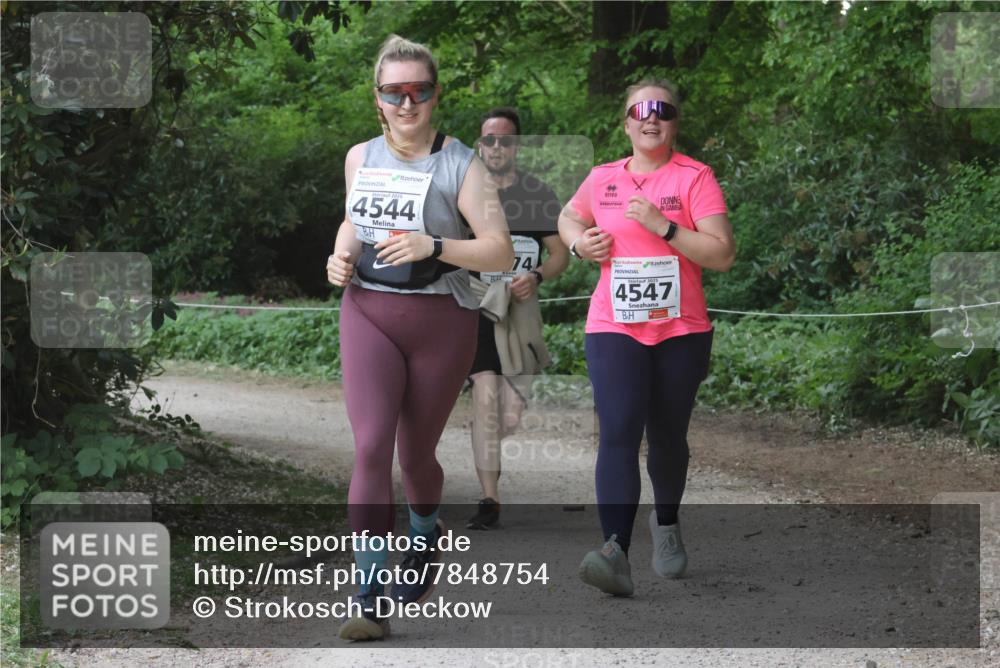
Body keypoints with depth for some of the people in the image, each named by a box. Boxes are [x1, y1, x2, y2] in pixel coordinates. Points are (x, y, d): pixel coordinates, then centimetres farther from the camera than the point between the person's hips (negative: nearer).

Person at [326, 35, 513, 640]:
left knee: (415, 455, 10)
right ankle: (374, 599, -17)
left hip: (440, 321, -2)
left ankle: (427, 537, 45)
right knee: (371, 447, -16)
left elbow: (501, 252, -12)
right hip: (368, 314, 2)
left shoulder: (460, 165, -6)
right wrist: (341, 256, 6)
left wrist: (434, 247, -26)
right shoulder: (361, 158, 7)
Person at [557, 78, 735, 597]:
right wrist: (579, 241, 5)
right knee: (618, 434, -17)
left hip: (681, 331, -1)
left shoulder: (695, 177, -4)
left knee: (667, 437, 14)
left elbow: (722, 254, -11)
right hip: (614, 329, 1)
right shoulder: (602, 179, 7)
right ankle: (616, 553, -29)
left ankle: (666, 524, 43)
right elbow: (568, 217, 28)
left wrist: (664, 226, -20)